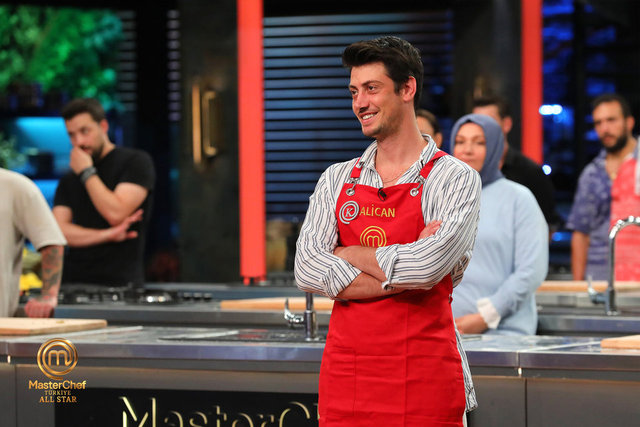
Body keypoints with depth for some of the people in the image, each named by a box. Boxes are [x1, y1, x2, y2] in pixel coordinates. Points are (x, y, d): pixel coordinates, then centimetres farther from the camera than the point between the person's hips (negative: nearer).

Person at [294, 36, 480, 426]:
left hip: (423, 380, -4)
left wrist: (346, 254, -5)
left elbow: (427, 268, -19)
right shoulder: (337, 180, 11)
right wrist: (405, 266, -12)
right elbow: (308, 271, -3)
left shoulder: (455, 179, -3)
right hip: (345, 375, 4)